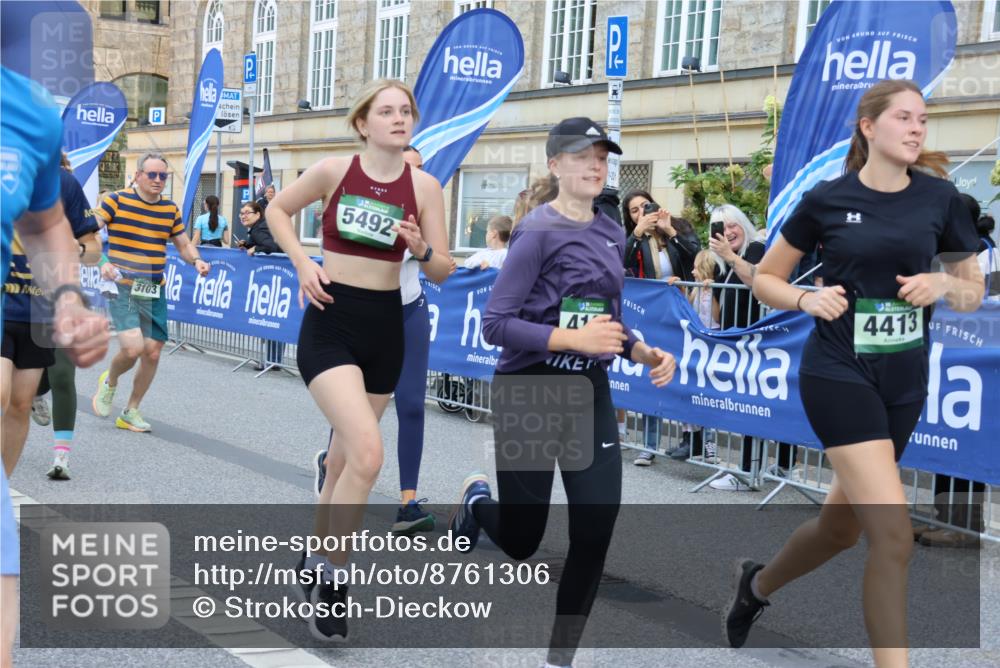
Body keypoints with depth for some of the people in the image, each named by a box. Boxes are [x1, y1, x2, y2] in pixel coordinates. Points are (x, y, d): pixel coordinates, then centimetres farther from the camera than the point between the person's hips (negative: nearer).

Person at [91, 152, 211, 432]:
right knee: (133, 348, -19)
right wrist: (102, 262, -25)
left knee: (152, 353, 3)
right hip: (122, 288, -5)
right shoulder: (116, 201, -6)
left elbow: (184, 244, 18)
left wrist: (197, 260, -4)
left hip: (154, 292, 5)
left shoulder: (171, 210, 8)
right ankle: (109, 383, 15)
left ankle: (131, 411, 23)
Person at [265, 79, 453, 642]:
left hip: (385, 327, 4)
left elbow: (443, 273, 0)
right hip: (331, 322, -4)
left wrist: (421, 248, -21)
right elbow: (278, 210, 10)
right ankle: (332, 580, -4)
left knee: (346, 457, 17)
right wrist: (302, 262, -4)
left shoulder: (424, 186, -2)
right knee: (368, 454, -21)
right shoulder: (333, 172, -7)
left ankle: (316, 561, 38)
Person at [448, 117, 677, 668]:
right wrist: (573, 338, -26)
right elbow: (496, 324, -18)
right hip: (530, 393, -5)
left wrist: (643, 352, -2)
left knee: (594, 536, -2)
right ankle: (478, 500, 43)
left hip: (589, 394, 6)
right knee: (521, 543, 6)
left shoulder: (612, 233, 7)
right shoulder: (538, 231, -14)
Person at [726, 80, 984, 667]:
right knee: (894, 535, -17)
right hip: (839, 374, -4)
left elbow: (975, 293, 10)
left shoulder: (941, 198, 1)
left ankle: (759, 583, 45)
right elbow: (765, 279, 5)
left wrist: (943, 284, -12)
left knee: (842, 525, 16)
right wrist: (808, 299, -14)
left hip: (904, 381, 4)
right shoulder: (827, 200, -5)